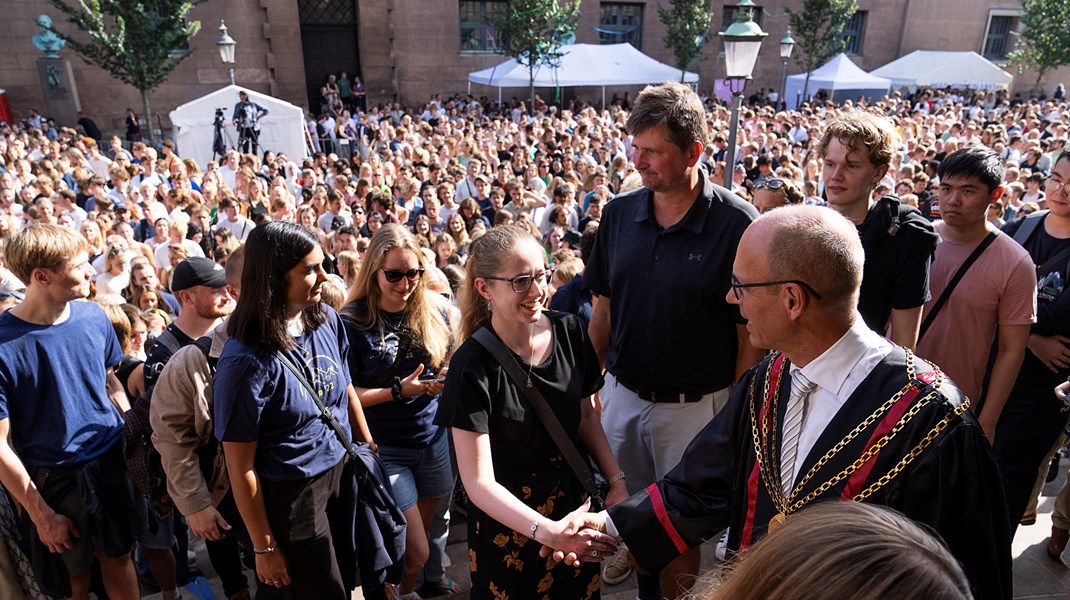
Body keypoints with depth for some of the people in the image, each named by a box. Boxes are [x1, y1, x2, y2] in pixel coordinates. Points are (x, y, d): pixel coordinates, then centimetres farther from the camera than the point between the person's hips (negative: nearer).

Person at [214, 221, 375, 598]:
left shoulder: (327, 320, -7)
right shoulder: (246, 360, -24)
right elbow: (241, 468, -16)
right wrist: (264, 548, -9)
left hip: (342, 474, 6)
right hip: (291, 498, -5)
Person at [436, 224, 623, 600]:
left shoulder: (570, 332, -9)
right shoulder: (473, 367, -22)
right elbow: (478, 481, -22)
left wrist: (616, 480, -5)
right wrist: (547, 531, -33)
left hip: (575, 497, 4)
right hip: (508, 516, -4)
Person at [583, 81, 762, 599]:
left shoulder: (737, 223, -16)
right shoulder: (618, 213, -2)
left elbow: (750, 333, -11)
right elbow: (603, 308, 6)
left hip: (695, 406, -4)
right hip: (621, 396, 5)